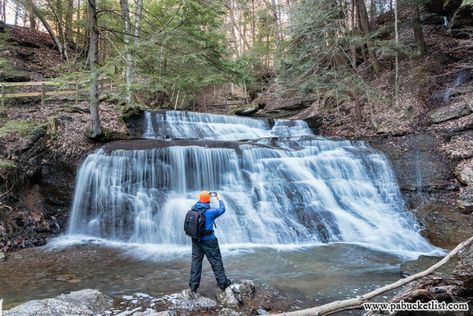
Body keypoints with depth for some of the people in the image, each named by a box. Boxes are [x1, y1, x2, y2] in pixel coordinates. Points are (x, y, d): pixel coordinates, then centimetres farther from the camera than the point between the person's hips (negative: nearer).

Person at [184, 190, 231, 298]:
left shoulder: (193, 209, -4)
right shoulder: (210, 212, -15)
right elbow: (222, 209, 3)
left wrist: (201, 199, 26)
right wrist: (219, 199, 17)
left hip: (196, 240, 5)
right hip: (209, 241, -5)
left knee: (196, 263, 10)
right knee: (216, 262, 8)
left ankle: (192, 289, 12)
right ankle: (223, 284, 17)